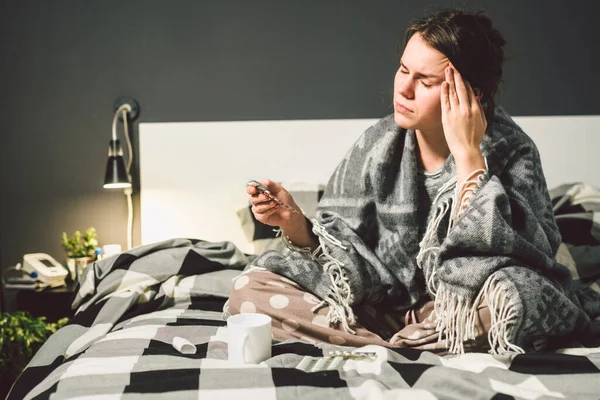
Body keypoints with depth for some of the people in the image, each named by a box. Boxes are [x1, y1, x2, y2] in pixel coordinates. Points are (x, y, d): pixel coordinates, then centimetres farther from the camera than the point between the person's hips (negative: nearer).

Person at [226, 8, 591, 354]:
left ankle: (393, 348, -14)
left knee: (516, 297, -38)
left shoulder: (510, 151, -12)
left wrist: (468, 155, -25)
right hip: (382, 304, 4)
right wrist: (294, 224, -19)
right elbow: (340, 250, 1)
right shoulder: (379, 145, -4)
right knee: (250, 289, -12)